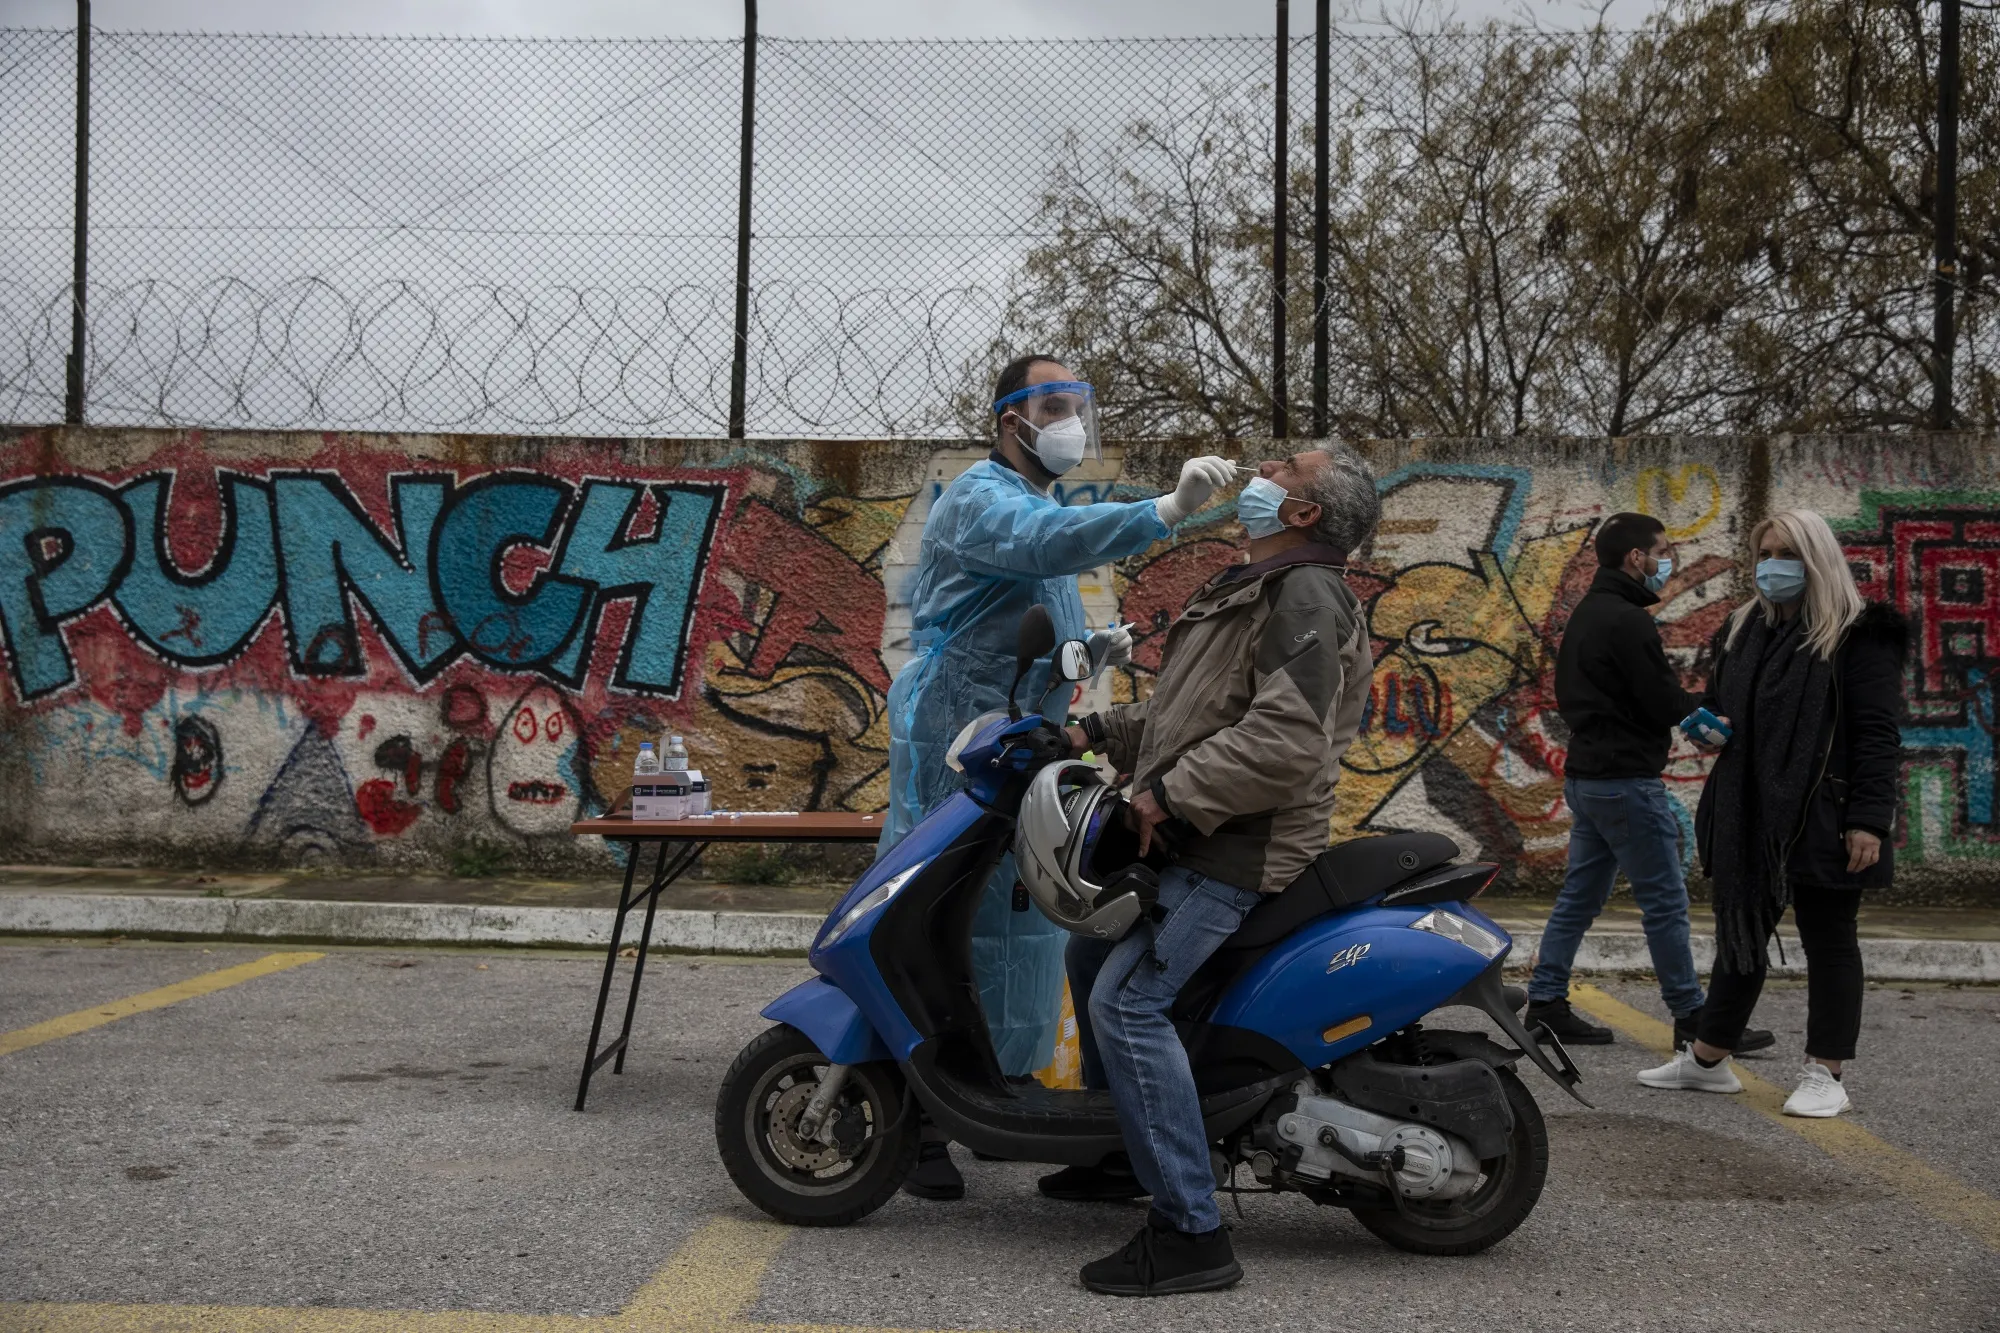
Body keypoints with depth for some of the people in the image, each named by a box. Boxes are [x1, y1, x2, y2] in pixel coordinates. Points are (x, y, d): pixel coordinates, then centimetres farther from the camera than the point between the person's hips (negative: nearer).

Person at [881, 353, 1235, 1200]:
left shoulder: (1039, 505, 22)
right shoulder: (982, 499, -11)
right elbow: (1050, 542, -35)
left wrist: (1095, 649, 7)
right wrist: (1165, 511, -47)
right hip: (957, 741, -10)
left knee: (1020, 920, 12)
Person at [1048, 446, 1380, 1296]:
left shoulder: (1305, 594, -14)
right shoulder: (1254, 588, 19)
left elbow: (1288, 737, -26)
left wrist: (1170, 794, -22)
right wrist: (1101, 733, 14)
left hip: (1237, 846, -11)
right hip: (1197, 837, 11)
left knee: (1128, 1001, -20)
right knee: (1091, 956, 22)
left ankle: (1190, 1233, -17)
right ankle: (1123, 1152, 34)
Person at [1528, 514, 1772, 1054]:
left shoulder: (1586, 613, 15)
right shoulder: (1627, 620, -16)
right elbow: (1666, 704, -18)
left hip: (1584, 775, 10)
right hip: (1627, 781, -10)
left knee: (1580, 895, 12)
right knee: (1666, 902, -3)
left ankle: (1546, 1004, 13)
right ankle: (1693, 1020, 2)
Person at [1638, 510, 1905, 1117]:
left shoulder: (1859, 634, -7)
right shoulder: (1745, 627, 14)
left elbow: (1876, 732, -12)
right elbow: (1717, 700, 27)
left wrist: (1868, 819, -19)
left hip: (1820, 818, -7)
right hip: (1747, 816, 7)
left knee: (1828, 941, 4)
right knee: (1739, 935, 15)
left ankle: (1825, 1075, 13)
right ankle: (1708, 1059, 25)